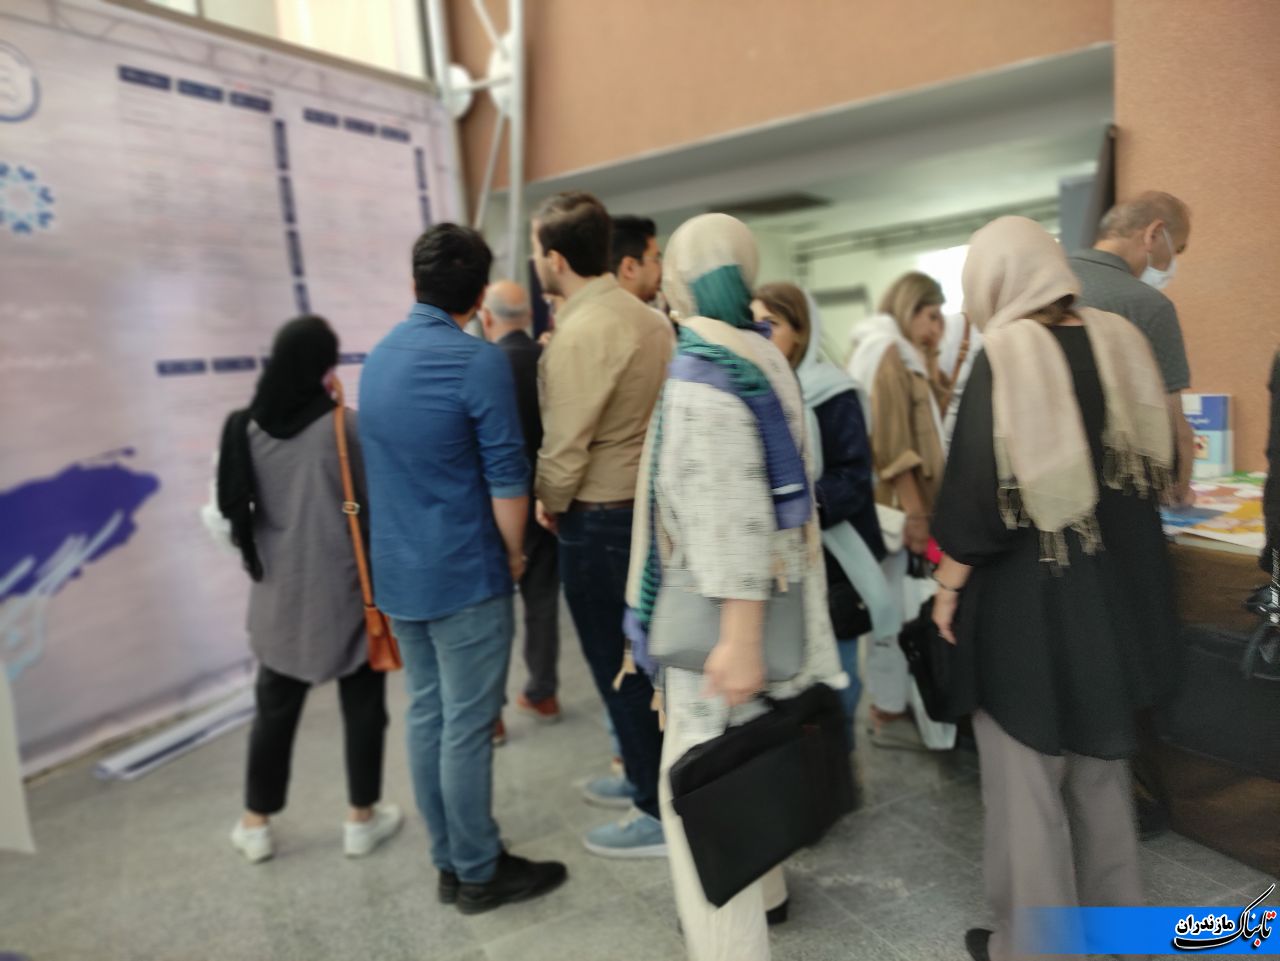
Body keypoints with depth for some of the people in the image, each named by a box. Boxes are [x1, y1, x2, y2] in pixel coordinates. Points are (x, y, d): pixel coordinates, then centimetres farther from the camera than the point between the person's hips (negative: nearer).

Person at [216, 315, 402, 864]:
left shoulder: (245, 429, -2)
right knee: (362, 704, 11)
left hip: (279, 594, 4)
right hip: (346, 590, -4)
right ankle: (362, 819, 23)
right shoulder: (346, 425, -15)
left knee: (276, 707, 17)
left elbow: (228, 512, 5)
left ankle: (255, 824, 30)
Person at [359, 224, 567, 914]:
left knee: (427, 716, 14)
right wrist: (514, 554, -2)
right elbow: (507, 477, -16)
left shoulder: (378, 357, 8)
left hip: (398, 573, 8)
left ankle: (450, 862, 27)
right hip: (464, 575, -7)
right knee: (467, 728, 3)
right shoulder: (479, 361, -15)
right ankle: (479, 875, 18)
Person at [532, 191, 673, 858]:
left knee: (618, 669, 5)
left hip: (599, 520, -8)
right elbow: (643, 418, 7)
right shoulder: (645, 317, 6)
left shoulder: (580, 332, -20)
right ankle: (647, 774, 38)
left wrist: (550, 503, -1)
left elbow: (564, 446, -20)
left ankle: (660, 816, 18)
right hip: (646, 505, 8)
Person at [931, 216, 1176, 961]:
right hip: (1120, 588, 7)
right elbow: (1159, 465, 11)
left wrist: (949, 585, -8)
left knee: (1026, 774, 8)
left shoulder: (1005, 357, -17)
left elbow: (980, 487, -20)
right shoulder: (1122, 341, 2)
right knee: (1101, 762, 23)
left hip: (1029, 596, -7)